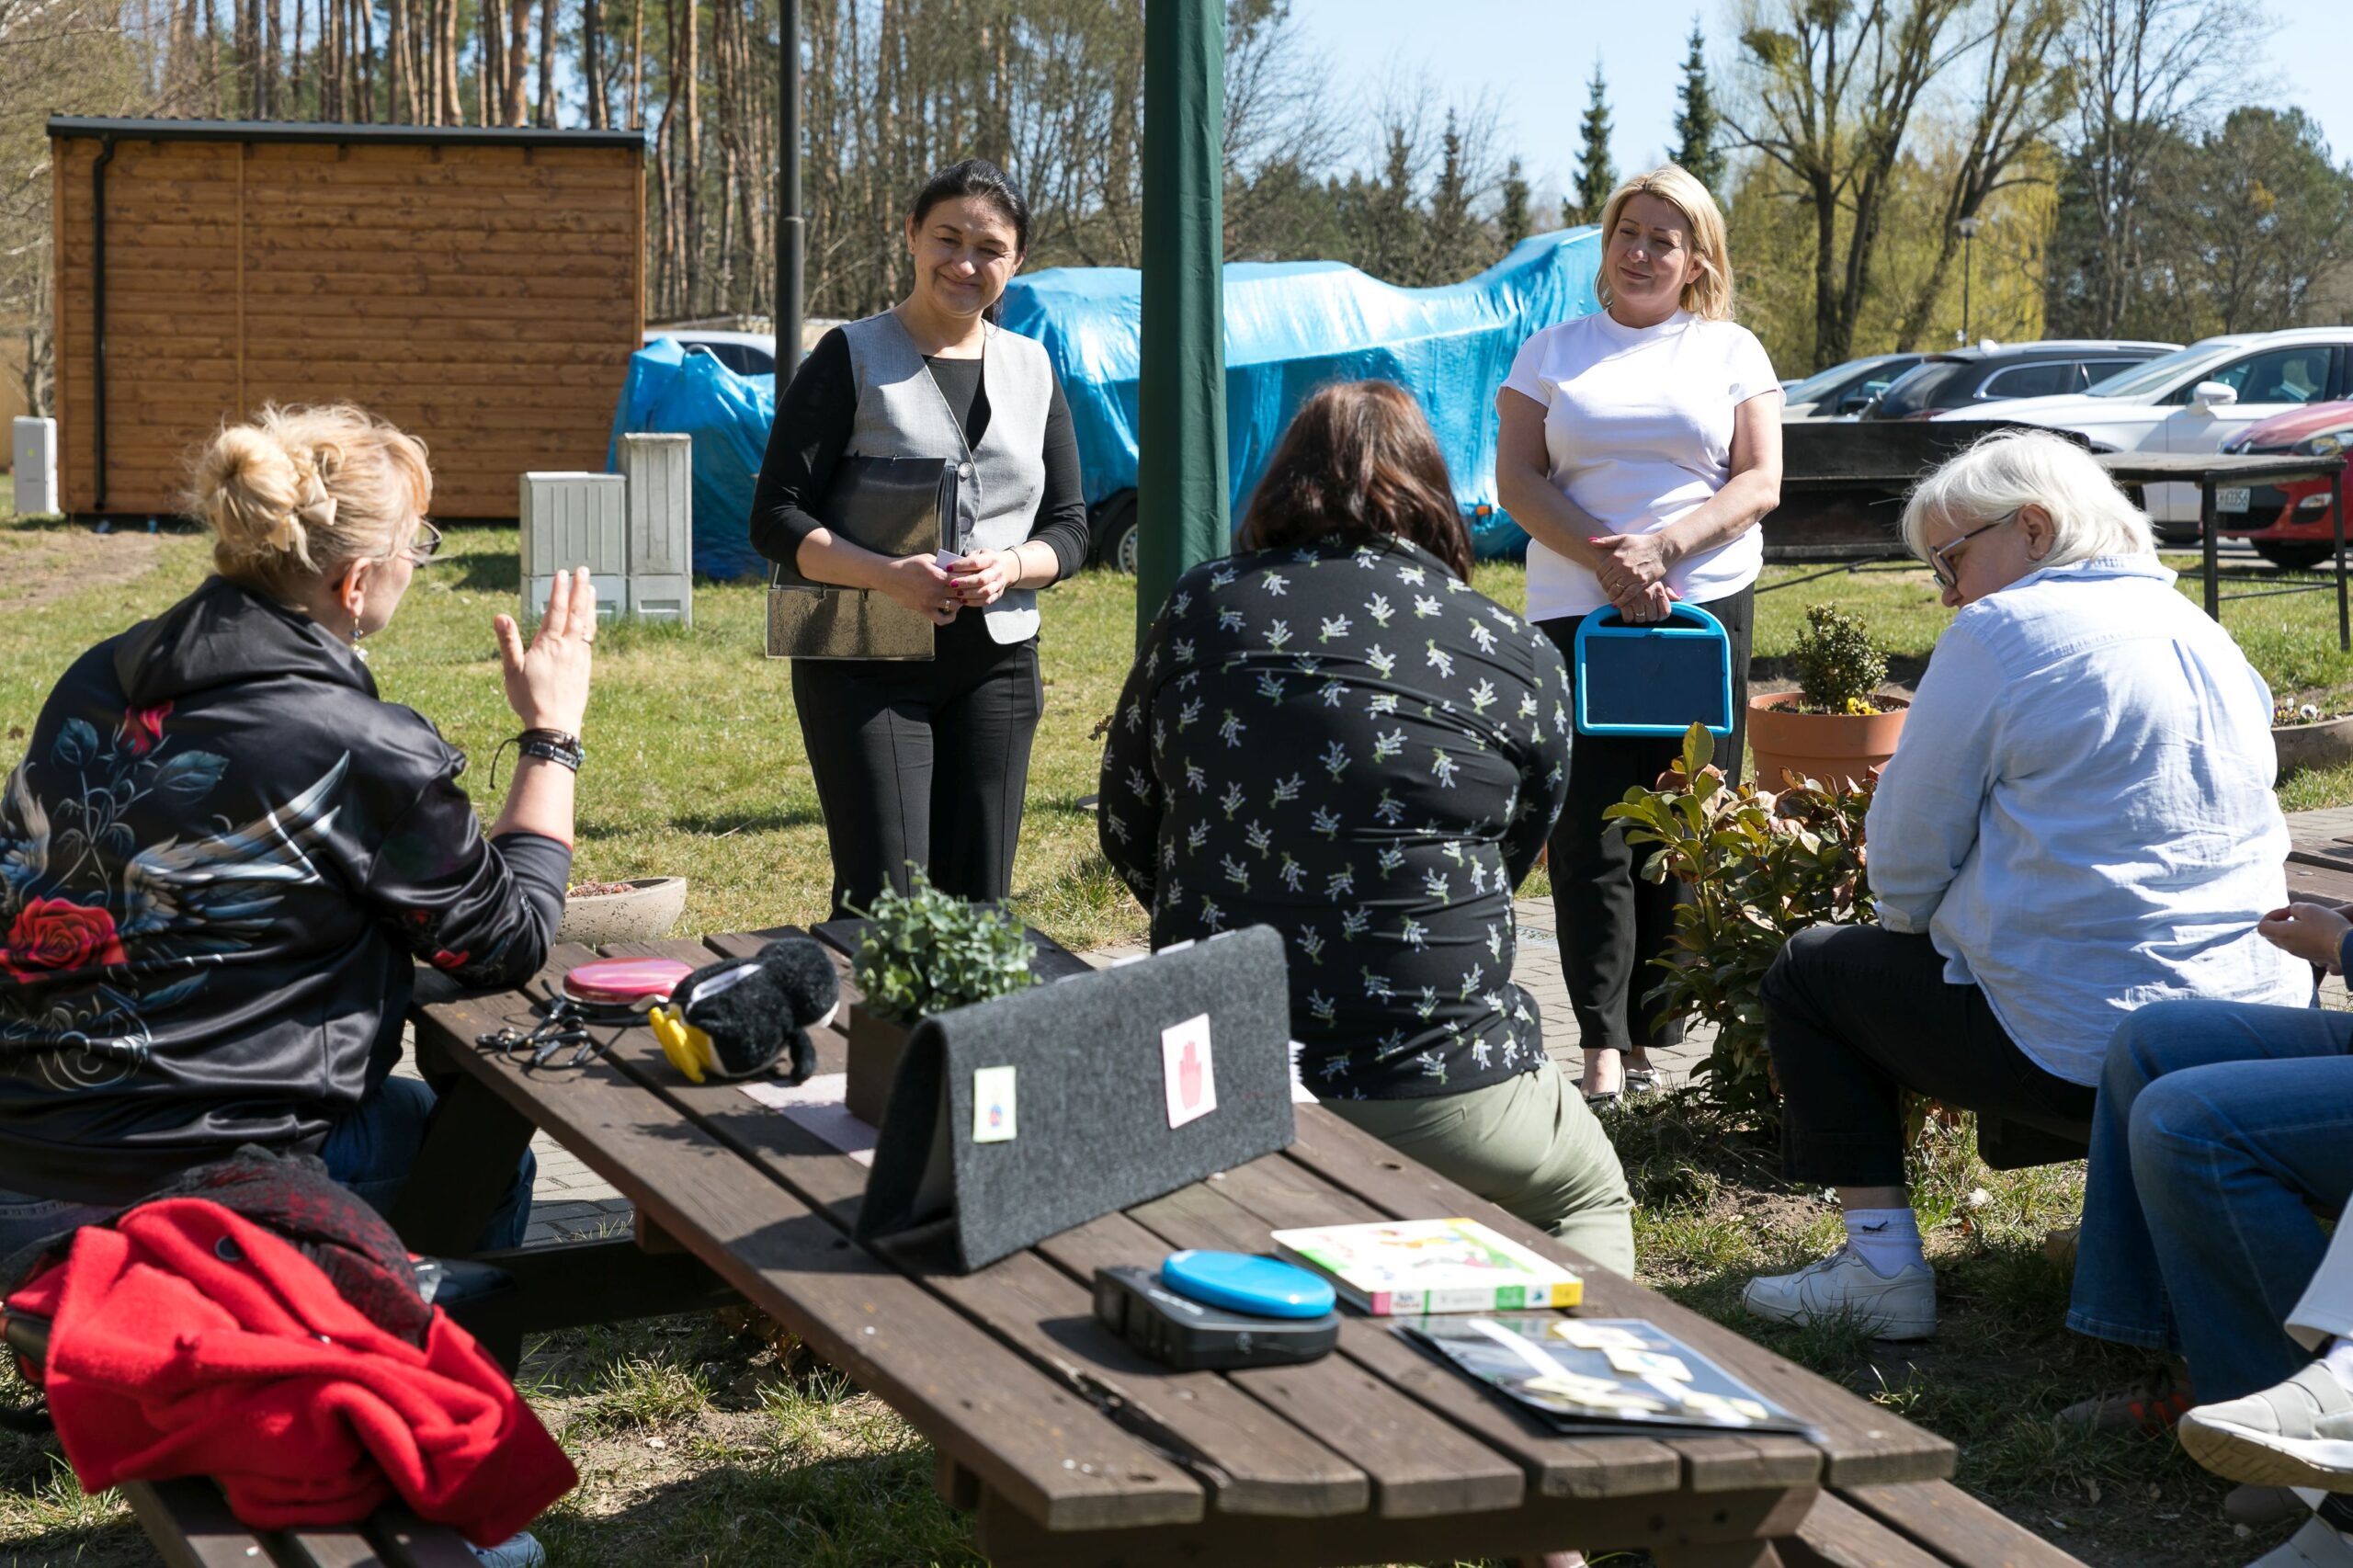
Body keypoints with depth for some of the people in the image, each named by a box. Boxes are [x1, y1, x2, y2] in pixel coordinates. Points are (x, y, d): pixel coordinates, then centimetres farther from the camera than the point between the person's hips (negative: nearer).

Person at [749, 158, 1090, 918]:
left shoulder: (1032, 369, 11)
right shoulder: (852, 358, -3)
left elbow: (1071, 527, 12)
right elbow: (775, 519, -6)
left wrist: (1009, 566, -11)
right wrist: (887, 574, -22)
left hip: (995, 664, 5)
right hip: (866, 663, -4)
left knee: (978, 901, 5)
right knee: (883, 905, -11)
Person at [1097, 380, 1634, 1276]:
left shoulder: (1202, 608, 1)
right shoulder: (1522, 663, -2)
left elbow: (1126, 833, 8)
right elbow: (1504, 865, 9)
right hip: (1435, 1089, -2)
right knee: (1590, 1194, 28)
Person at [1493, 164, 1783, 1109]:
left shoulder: (1731, 351, 12)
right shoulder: (1552, 352, 13)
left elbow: (1760, 481, 3)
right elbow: (1517, 479, 4)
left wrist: (1662, 547, -13)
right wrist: (1604, 561, -11)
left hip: (1704, 604, 0)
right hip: (1575, 609, 0)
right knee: (1589, 832, -8)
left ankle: (1652, 1031, 5)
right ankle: (1602, 1048, -10)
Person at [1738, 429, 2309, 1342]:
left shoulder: (2000, 634, -9)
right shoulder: (2208, 641, 14)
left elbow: (1909, 859, -7)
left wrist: (1916, 923, 16)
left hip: (2080, 1048, -8)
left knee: (1808, 975, 13)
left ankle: (1883, 1268, 7)